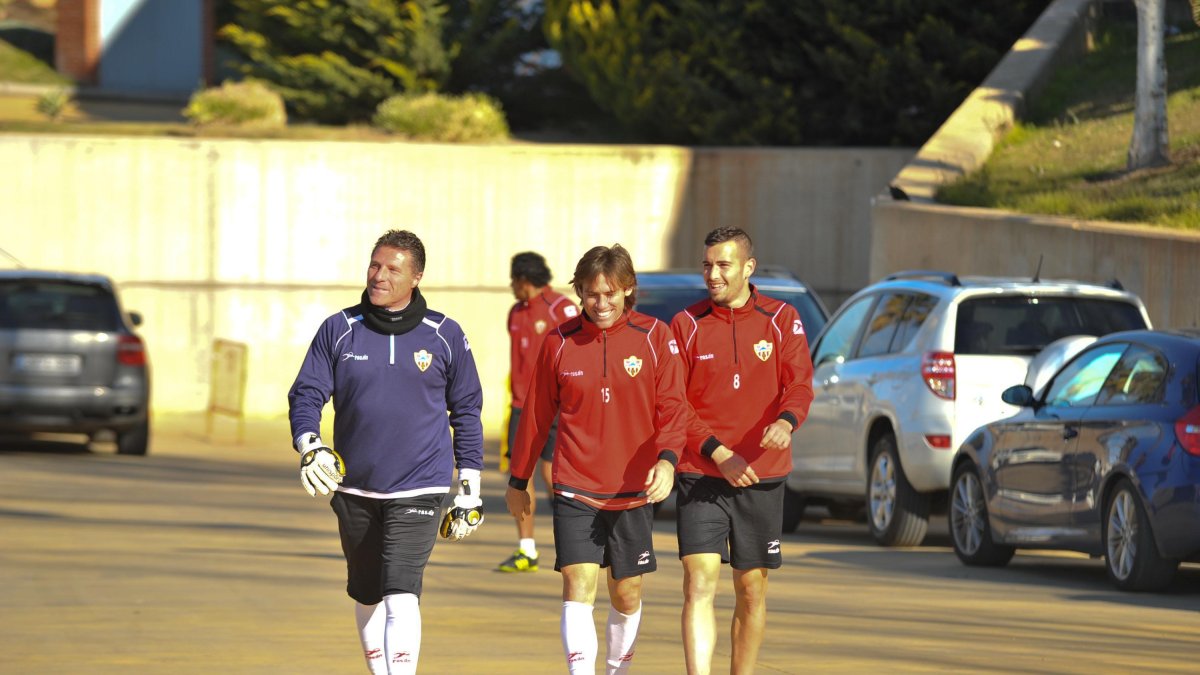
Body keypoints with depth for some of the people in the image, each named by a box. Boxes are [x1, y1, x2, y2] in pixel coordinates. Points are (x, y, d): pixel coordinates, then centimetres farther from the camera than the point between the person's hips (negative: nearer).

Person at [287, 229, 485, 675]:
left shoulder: (445, 336, -2)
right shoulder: (339, 330, 0)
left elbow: (466, 412, 6)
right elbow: (306, 394, 2)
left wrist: (469, 490, 6)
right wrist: (309, 448, -18)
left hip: (418, 488, -3)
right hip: (354, 488, 3)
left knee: (401, 596, -17)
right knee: (367, 596, 14)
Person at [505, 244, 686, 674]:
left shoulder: (654, 337, -2)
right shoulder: (560, 342, 1)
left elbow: (672, 407, -5)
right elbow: (536, 415, 10)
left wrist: (667, 459, -24)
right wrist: (518, 482, 17)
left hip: (633, 492, 1)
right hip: (575, 489, -1)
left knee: (627, 594, 11)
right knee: (578, 586, -14)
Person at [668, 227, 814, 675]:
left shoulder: (781, 320, 3)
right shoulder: (686, 325, 2)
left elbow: (800, 385, -6)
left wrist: (786, 421, -29)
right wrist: (719, 455, -13)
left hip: (762, 477, 1)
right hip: (700, 476, -1)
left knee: (752, 588, 9)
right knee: (699, 581, -14)